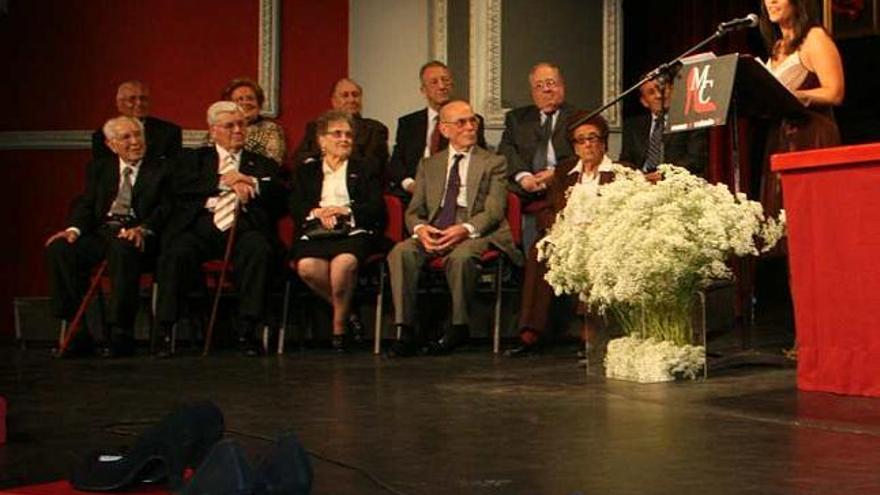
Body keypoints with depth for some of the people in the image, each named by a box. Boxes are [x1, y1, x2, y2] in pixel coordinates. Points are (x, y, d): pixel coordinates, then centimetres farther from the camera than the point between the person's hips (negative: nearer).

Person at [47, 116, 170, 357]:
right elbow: (85, 204, 13)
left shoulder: (161, 170, 9)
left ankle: (122, 335, -33)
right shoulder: (99, 168, 22)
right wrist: (74, 228, -9)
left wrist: (143, 229, -23)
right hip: (101, 232, 4)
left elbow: (165, 208, -3)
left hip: (135, 235, -4)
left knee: (122, 248, -39)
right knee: (58, 249, -24)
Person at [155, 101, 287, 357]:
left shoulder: (263, 165, 26)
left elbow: (282, 199, 11)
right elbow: (180, 186, 4)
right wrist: (224, 182, -1)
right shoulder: (194, 158, 25)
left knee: (259, 250, -34)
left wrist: (251, 183, -4)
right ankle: (165, 332, -25)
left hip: (243, 228, 0)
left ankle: (247, 332, -30)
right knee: (176, 254, -32)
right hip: (201, 224, 0)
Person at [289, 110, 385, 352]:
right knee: (306, 266, -33)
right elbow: (296, 209, 10)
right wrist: (316, 212, -11)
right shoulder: (306, 172, 25)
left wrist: (346, 210, -6)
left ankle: (339, 327, -16)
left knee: (345, 262, -36)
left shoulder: (363, 170, 24)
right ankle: (344, 307, -8)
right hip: (316, 233, 1)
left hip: (354, 232, -1)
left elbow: (377, 208, 9)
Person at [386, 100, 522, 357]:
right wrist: (420, 229, -12)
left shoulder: (494, 163, 10)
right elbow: (413, 210, 13)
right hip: (433, 234, 3)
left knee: (461, 256, -37)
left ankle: (459, 327, -20)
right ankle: (405, 330, -25)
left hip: (475, 234, -3)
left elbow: (494, 210, -2)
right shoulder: (429, 165, 20)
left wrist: (465, 229, -21)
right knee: (401, 252, -28)